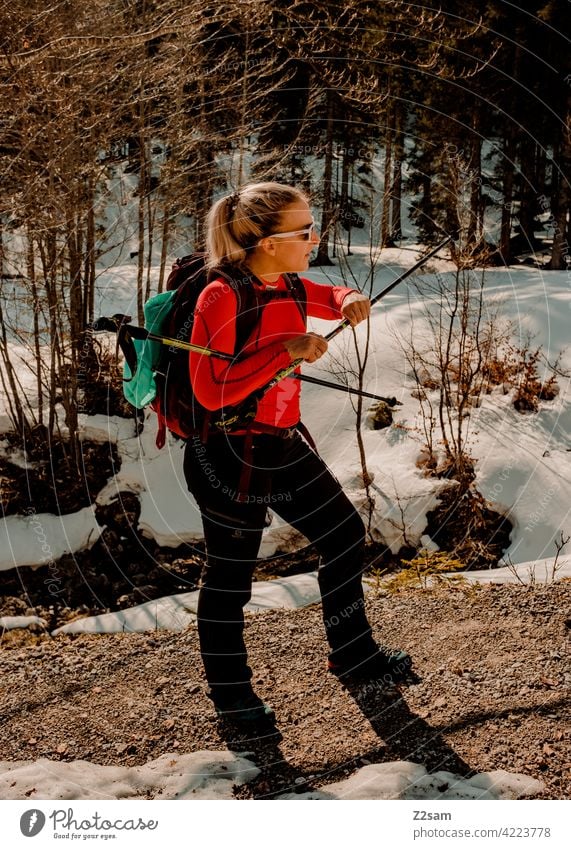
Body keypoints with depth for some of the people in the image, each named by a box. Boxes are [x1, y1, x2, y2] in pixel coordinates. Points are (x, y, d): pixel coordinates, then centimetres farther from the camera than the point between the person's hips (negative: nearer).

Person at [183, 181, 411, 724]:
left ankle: (352, 652, 34)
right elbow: (211, 391, -26)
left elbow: (334, 299, 24)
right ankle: (229, 692, 26)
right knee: (231, 573, 6)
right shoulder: (221, 298, -22)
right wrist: (284, 349, -29)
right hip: (231, 455, -8)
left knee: (345, 536, 15)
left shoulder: (289, 288, 3)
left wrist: (351, 302, -1)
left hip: (283, 446, 8)